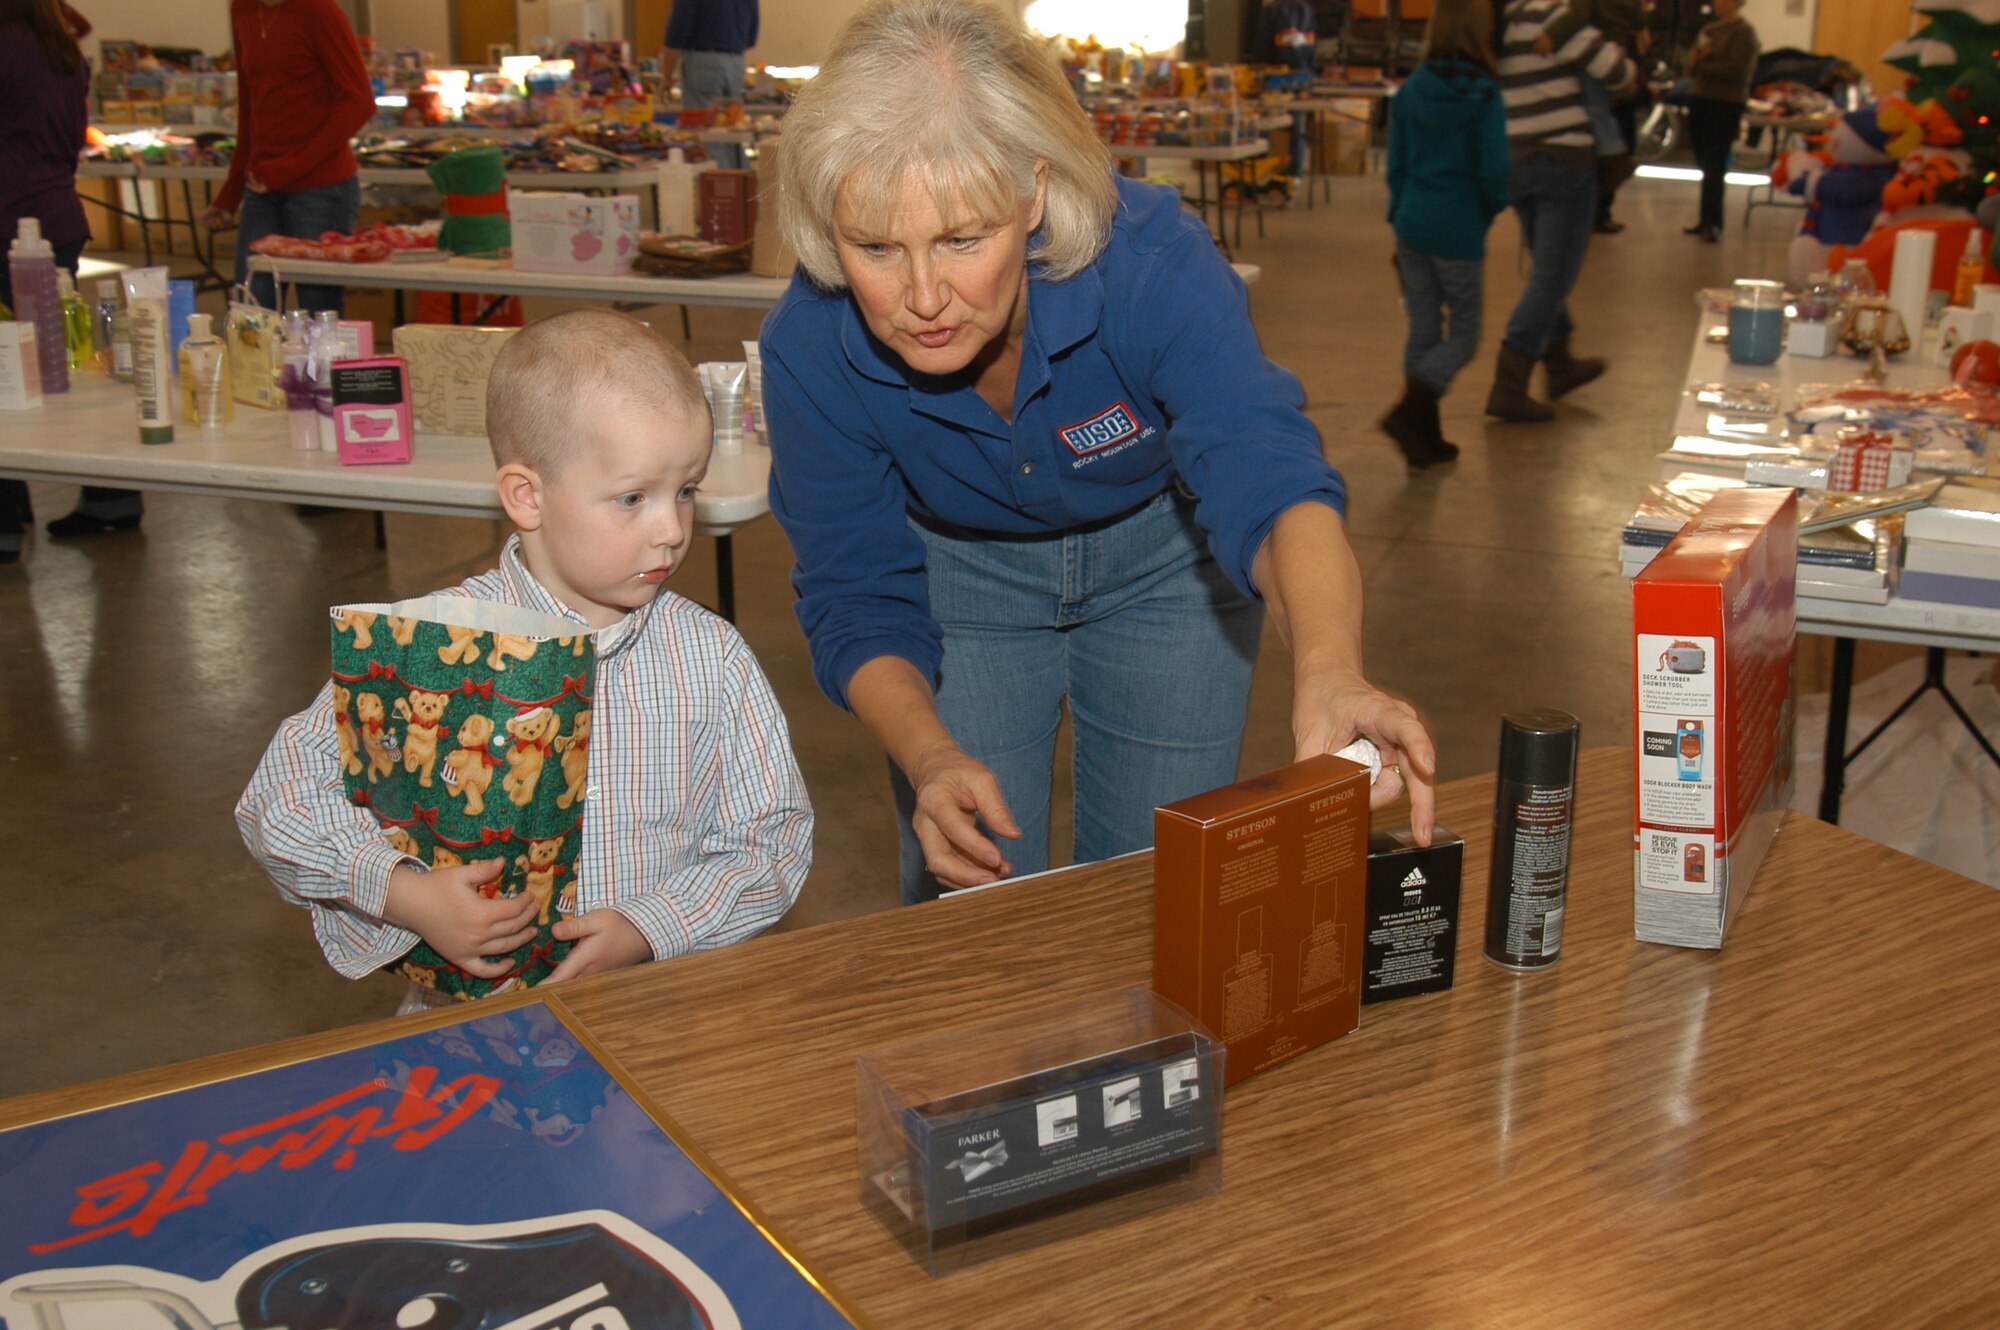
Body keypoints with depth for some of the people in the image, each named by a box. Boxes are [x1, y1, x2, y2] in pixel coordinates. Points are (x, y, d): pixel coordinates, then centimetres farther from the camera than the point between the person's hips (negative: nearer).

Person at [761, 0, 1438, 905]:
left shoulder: (1149, 264, -35)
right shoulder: (809, 347, -28)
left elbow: (1267, 478, -48)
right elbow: (856, 601, -19)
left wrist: (1328, 673, -69)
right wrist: (930, 760, -39)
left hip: (1162, 558, 0)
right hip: (956, 575, 1)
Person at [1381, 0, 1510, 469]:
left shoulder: (1409, 93, 2)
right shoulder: (1483, 98, -12)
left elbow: (1396, 165, 7)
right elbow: (1494, 171, -14)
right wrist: (1491, 208, 6)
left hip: (1412, 224, 5)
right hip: (1459, 231, -5)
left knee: (1423, 332, 13)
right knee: (1463, 335, 8)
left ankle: (1424, 438, 16)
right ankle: (1407, 412, -11)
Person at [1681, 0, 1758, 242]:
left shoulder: (1744, 32, -7)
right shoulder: (1709, 30, 15)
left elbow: (1736, 70, -17)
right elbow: (1691, 68, 14)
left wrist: (1703, 66, -8)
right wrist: (1695, 59, -9)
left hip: (1726, 106, -7)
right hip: (1700, 100, 7)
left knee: (1714, 167, -7)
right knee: (1705, 165, 10)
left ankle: (1713, 223, -2)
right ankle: (1707, 219, 18)